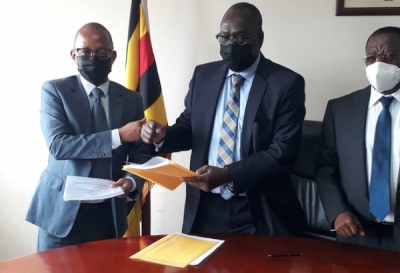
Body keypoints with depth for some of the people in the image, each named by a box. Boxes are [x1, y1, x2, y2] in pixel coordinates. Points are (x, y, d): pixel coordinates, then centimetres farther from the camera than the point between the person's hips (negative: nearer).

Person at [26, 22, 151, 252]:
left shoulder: (132, 100, 5)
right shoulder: (54, 90, -3)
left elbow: (141, 154, 5)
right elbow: (58, 145, -17)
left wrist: (132, 181, -18)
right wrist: (119, 135, -21)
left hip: (110, 214, 3)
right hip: (62, 211, -2)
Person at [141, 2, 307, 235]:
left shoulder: (286, 83, -8)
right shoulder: (203, 75, 5)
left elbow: (284, 151, -15)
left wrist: (227, 175, -26)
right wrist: (163, 135, -10)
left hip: (259, 212, -3)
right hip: (205, 206, 4)